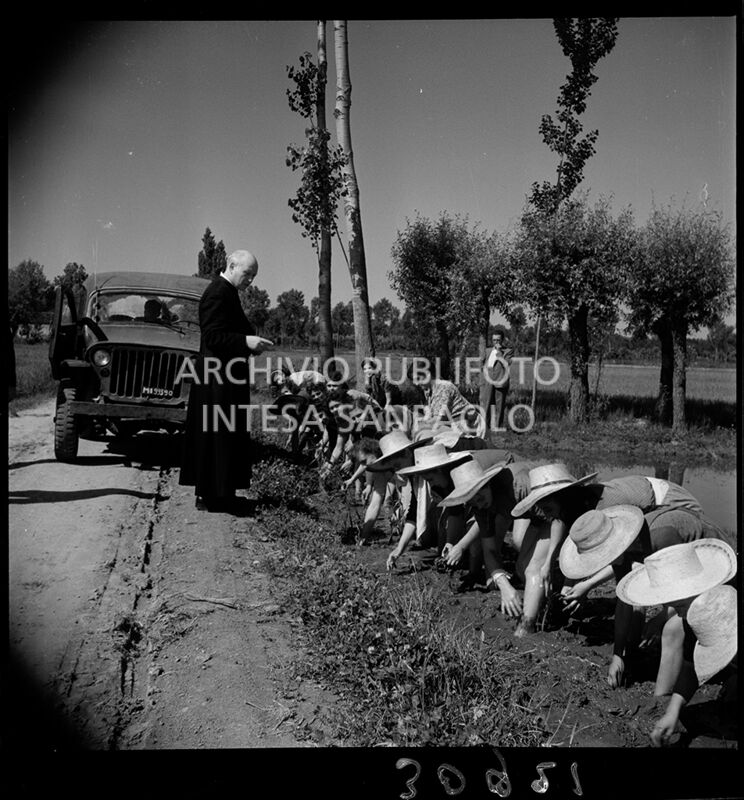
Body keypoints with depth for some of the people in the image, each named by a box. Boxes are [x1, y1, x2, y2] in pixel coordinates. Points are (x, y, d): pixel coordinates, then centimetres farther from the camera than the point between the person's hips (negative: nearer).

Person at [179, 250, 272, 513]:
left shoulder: (226, 292, 17)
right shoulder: (218, 293, -15)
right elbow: (213, 336, -22)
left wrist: (251, 341, 7)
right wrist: (246, 341, -27)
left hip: (226, 377, 11)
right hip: (219, 377, -11)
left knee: (227, 435, 14)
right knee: (217, 435, -4)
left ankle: (216, 493, 22)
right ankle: (211, 496, 3)